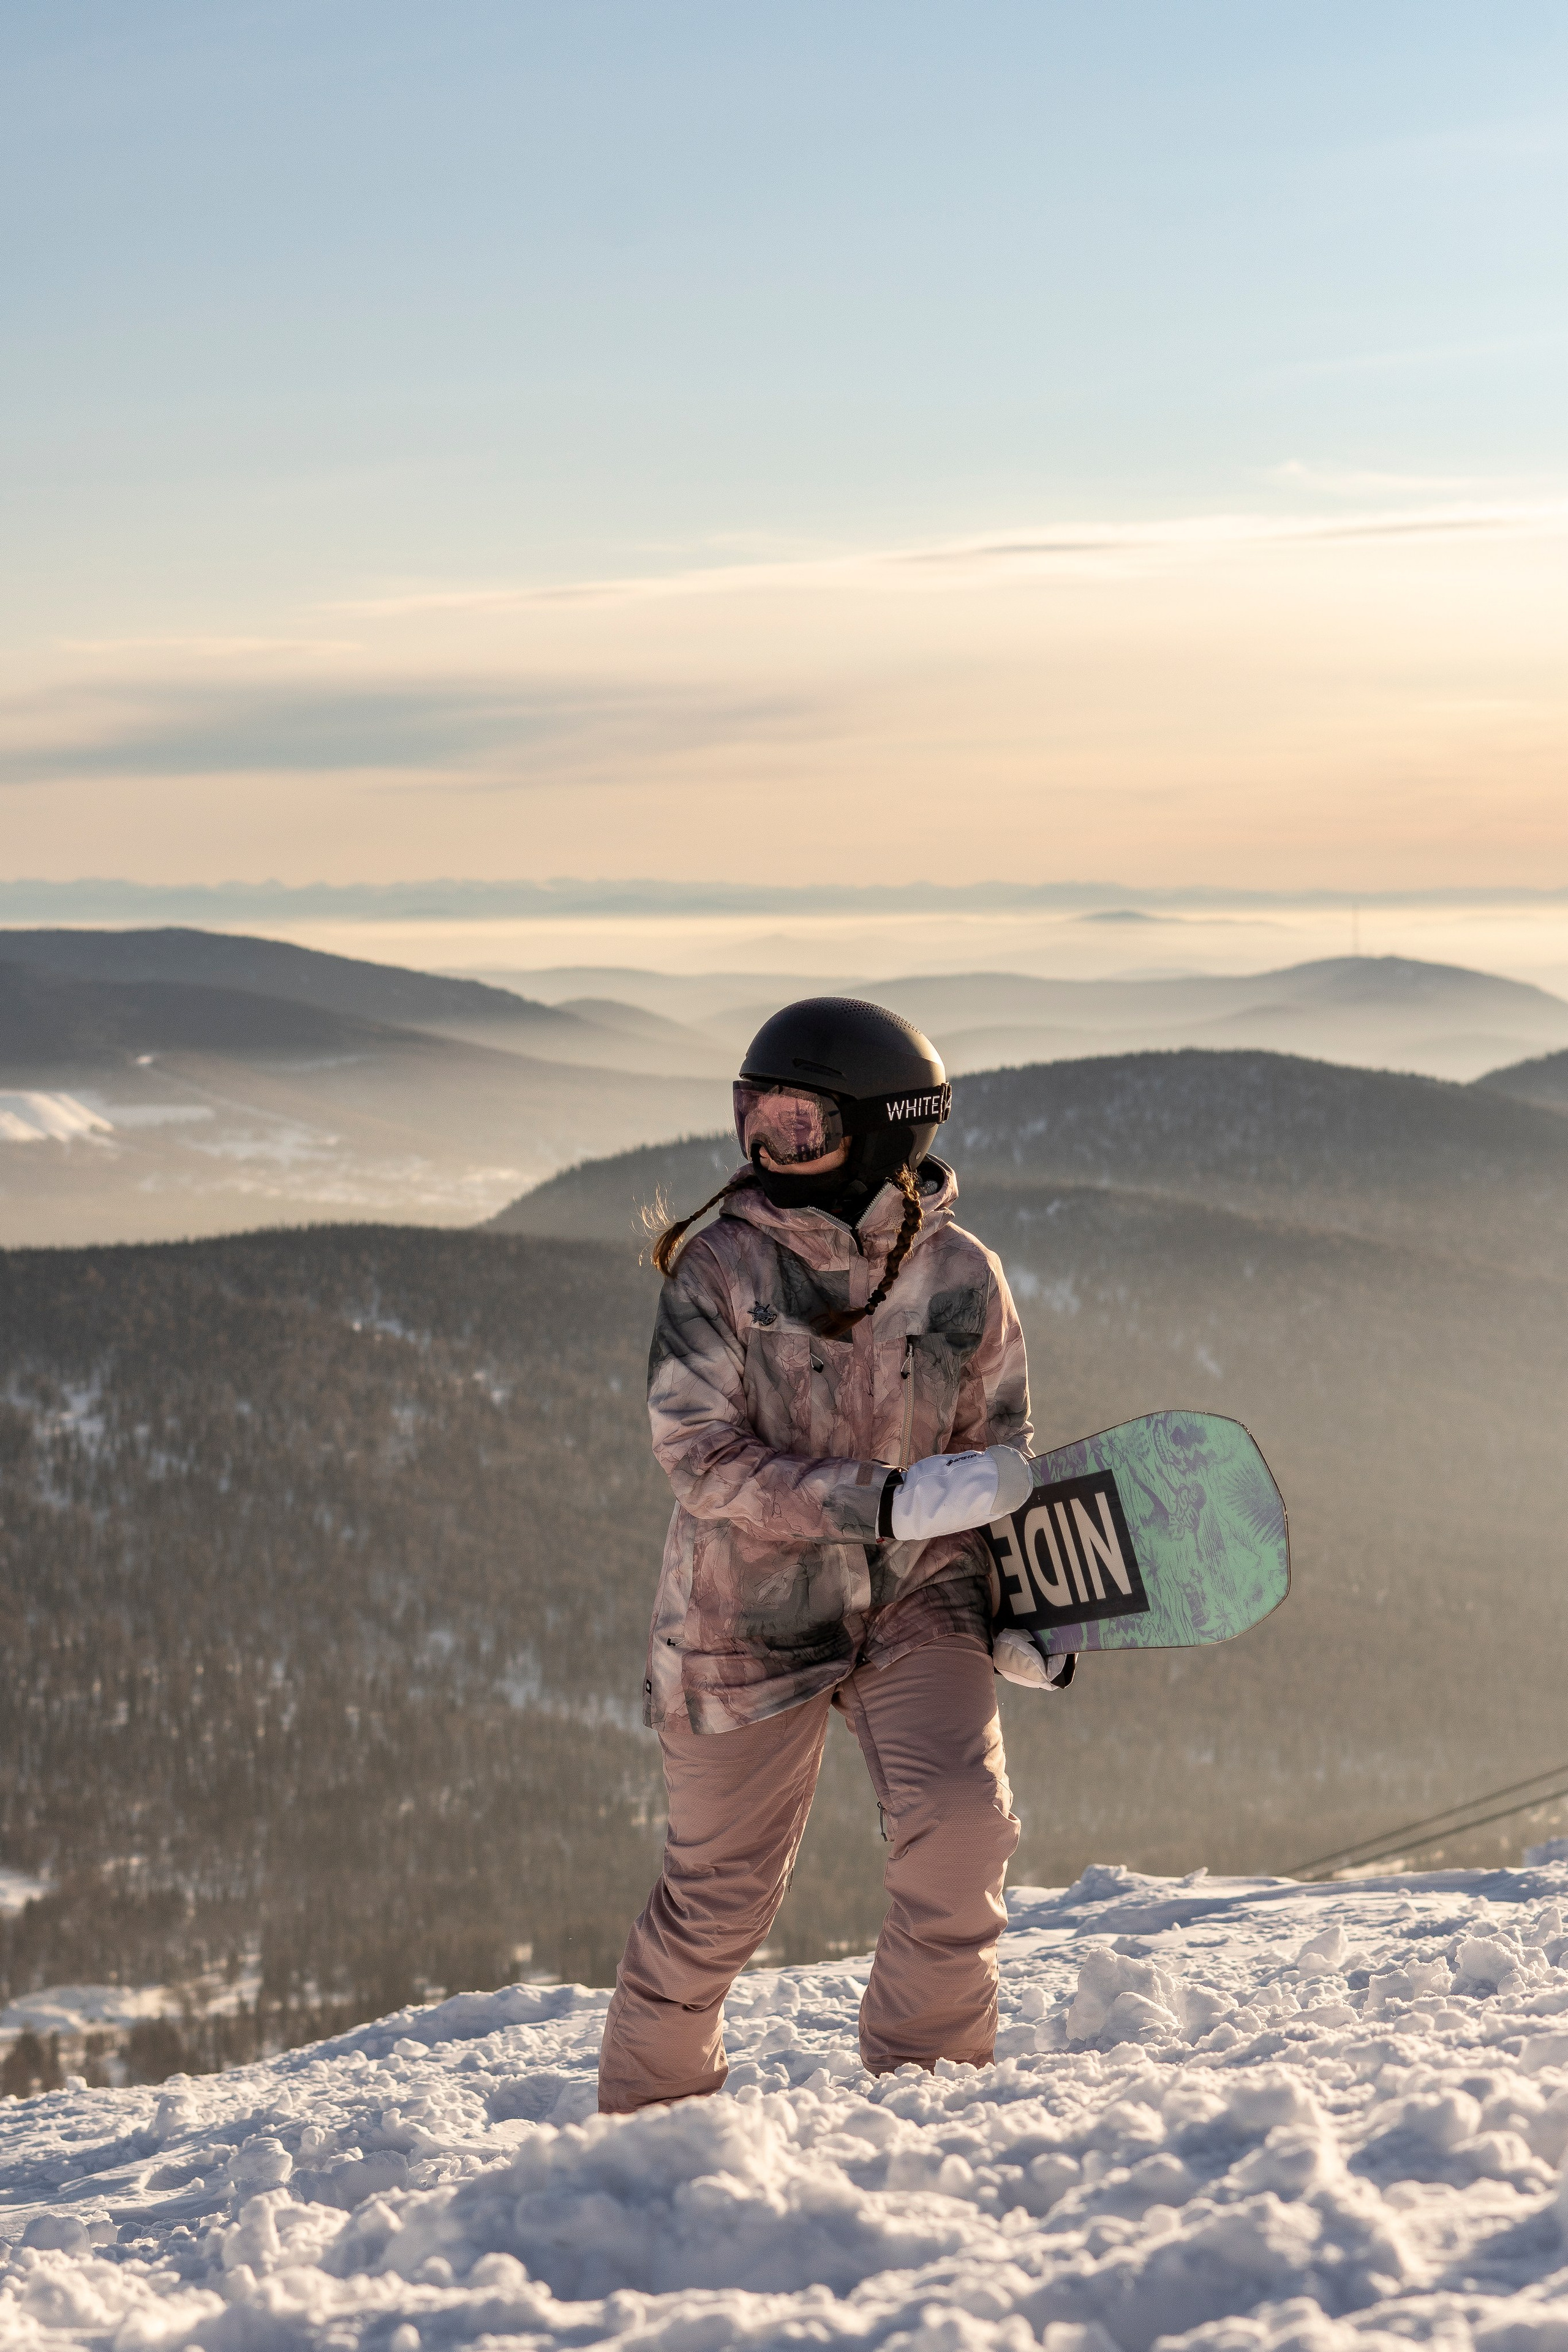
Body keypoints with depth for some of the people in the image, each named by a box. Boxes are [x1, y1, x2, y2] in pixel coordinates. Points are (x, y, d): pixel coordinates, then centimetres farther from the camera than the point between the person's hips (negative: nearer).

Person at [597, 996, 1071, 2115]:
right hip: (750, 1613, -2)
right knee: (720, 1893, 6)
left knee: (963, 1822, -18)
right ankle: (648, 2105, 32)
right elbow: (702, 1454, -17)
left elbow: (1001, 1459, 8)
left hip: (918, 1602, 2)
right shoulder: (721, 1267, -11)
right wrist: (890, 1505, -25)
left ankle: (927, 2075, 5)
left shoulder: (962, 1279, -3)